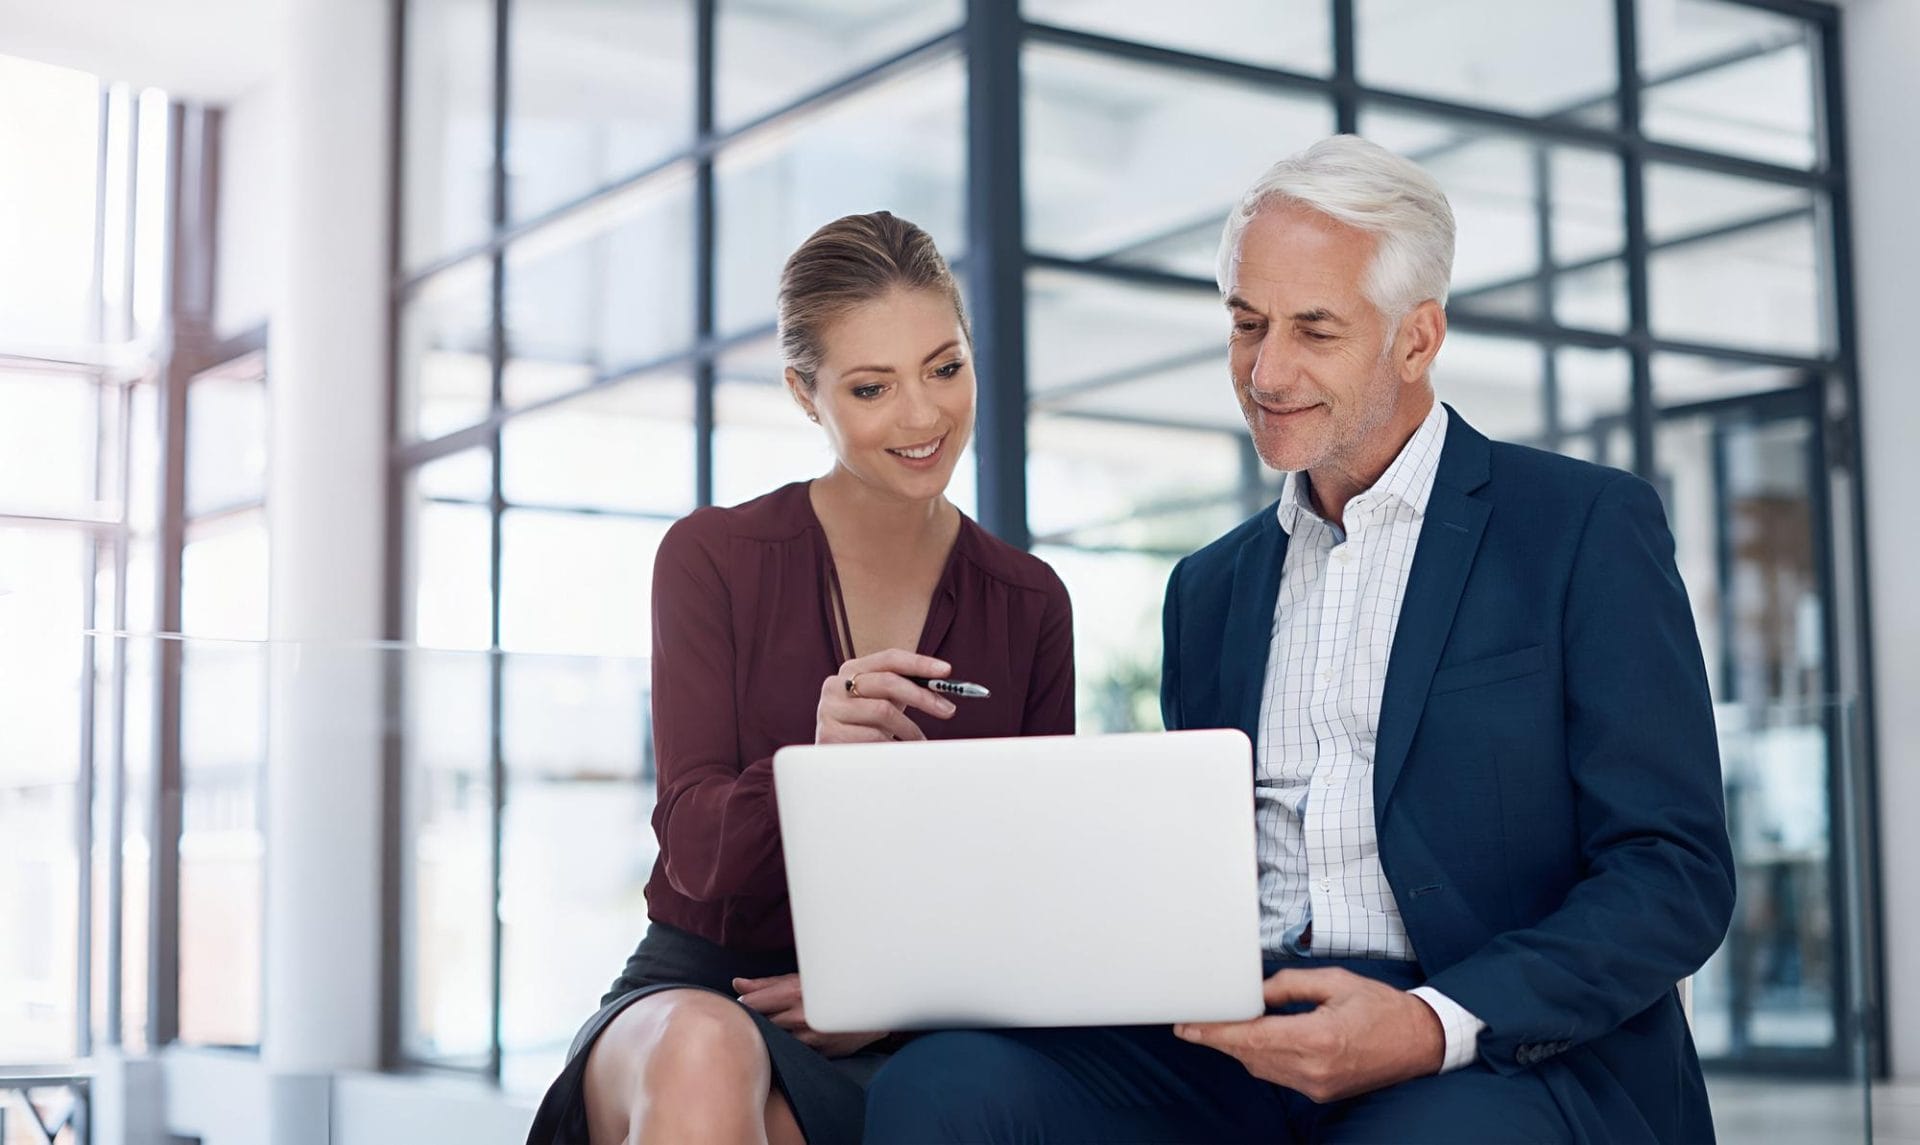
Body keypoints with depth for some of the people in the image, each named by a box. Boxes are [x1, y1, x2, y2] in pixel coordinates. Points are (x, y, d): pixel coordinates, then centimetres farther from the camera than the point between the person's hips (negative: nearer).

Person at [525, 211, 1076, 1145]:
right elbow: (696, 851, -10)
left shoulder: (1029, 605, 7)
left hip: (909, 1038, 2)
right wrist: (817, 762, -31)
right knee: (704, 1053, -38)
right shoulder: (713, 560, -1)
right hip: (701, 989, -1)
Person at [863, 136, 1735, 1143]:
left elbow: (1675, 874, -4)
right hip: (1238, 1050, 5)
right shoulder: (1210, 588, 22)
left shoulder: (1588, 527, 4)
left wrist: (1436, 1026, -19)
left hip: (1511, 1052, -5)